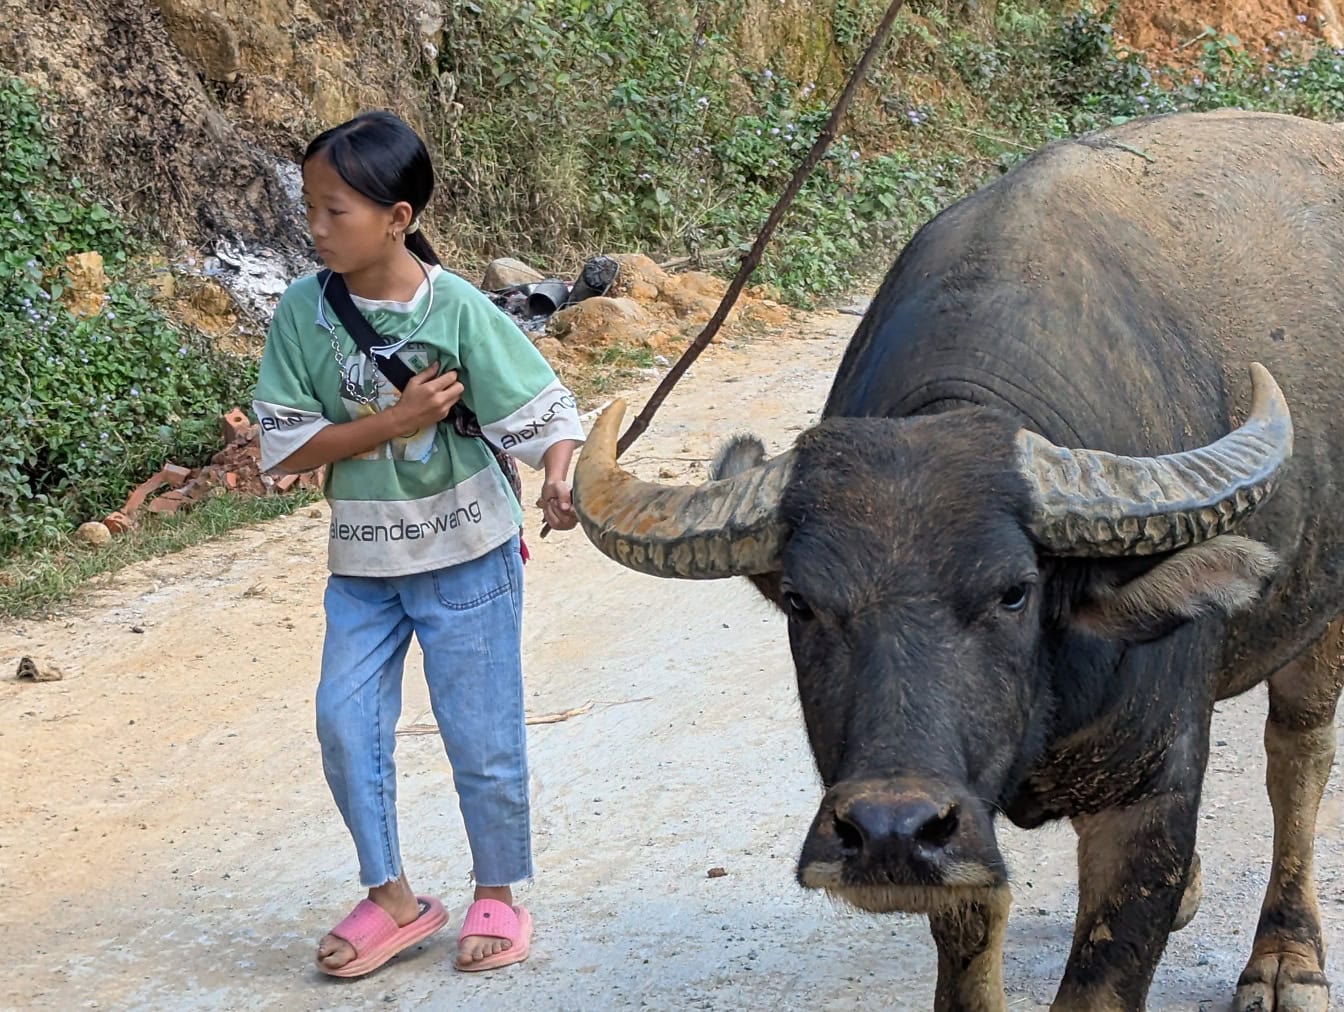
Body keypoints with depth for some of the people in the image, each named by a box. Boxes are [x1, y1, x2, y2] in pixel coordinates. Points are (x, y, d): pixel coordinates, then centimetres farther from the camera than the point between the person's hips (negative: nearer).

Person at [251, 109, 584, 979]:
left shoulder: (459, 312, -17)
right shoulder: (303, 313, -8)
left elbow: (547, 414, -15)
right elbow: (285, 447, -9)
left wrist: (560, 484, -36)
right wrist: (395, 421, -21)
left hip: (468, 556, -3)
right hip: (361, 563, 3)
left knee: (482, 736, 4)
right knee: (347, 722, 0)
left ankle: (498, 896, 25)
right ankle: (392, 898, 17)